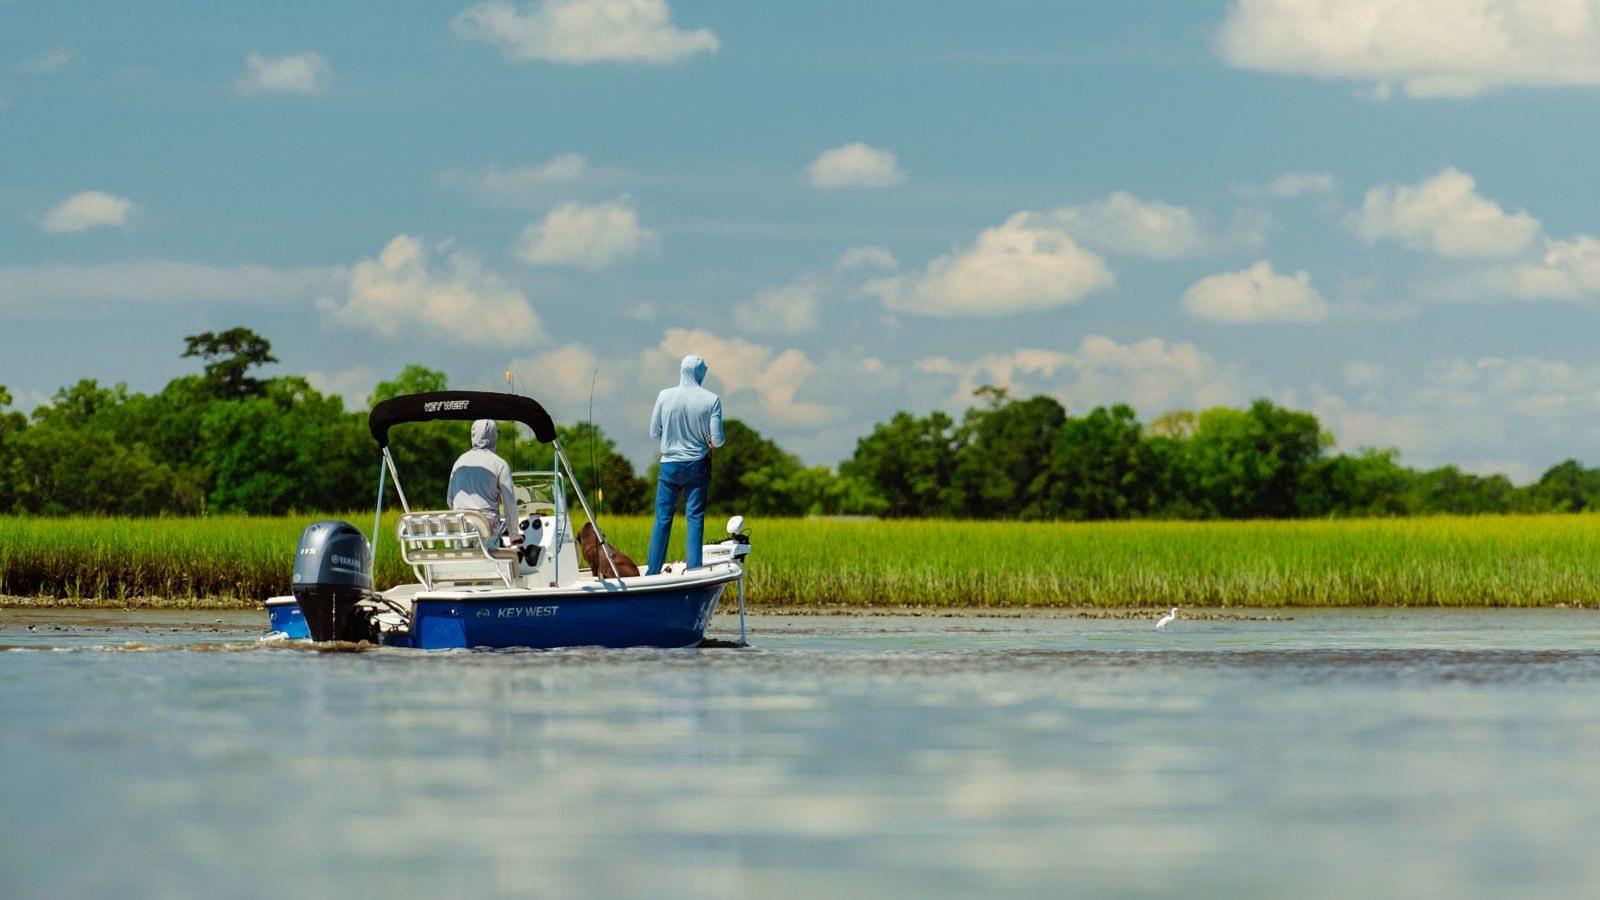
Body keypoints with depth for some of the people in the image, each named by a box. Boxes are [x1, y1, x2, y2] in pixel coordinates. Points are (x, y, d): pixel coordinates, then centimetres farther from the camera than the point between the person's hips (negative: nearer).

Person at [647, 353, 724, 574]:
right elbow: (717, 440, -9)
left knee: (662, 519, 6)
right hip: (697, 465, -1)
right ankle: (693, 569, 3)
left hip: (670, 464, 1)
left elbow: (654, 433, 1)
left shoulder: (665, 396, -6)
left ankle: (653, 572, 6)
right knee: (695, 519, 5)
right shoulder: (711, 400, -9)